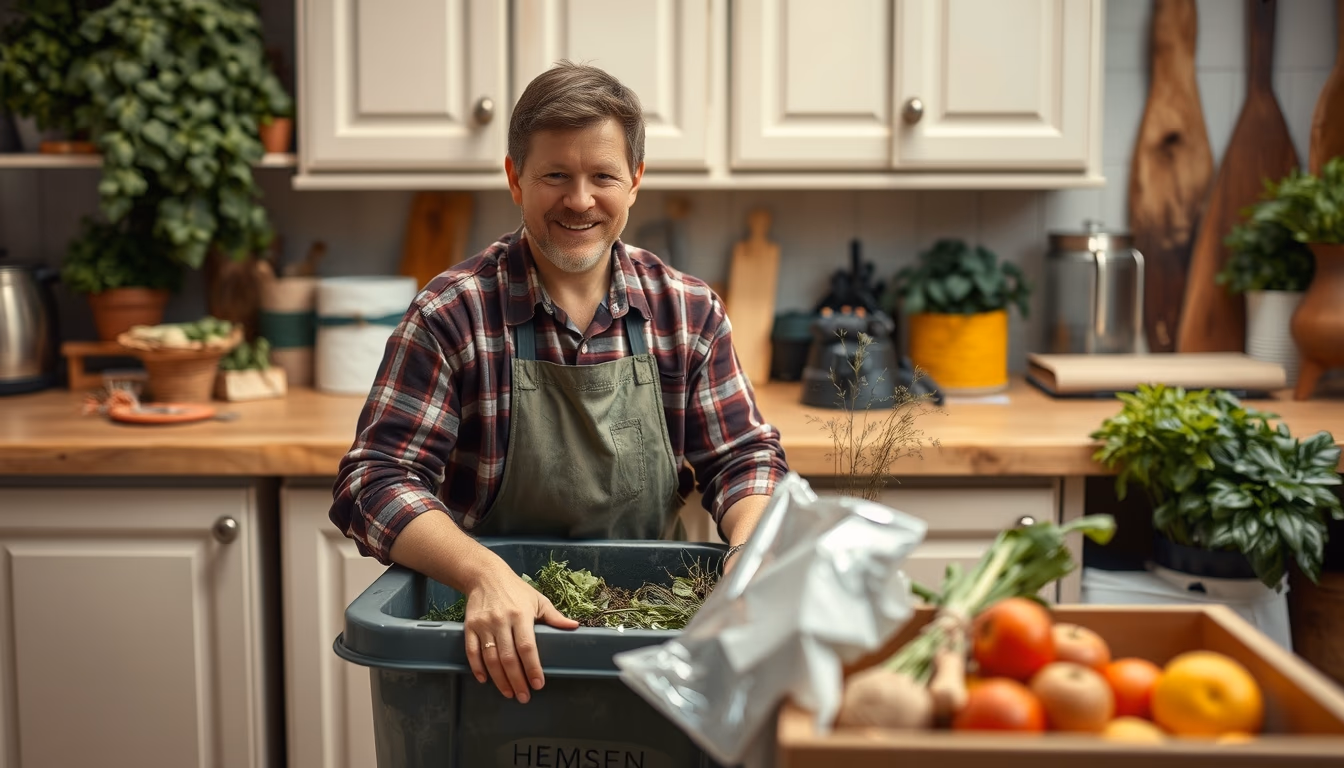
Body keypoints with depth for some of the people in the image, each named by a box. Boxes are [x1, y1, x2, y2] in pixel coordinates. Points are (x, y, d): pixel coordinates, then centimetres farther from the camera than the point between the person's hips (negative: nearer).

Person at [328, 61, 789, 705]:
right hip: (494, 651, -2)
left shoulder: (689, 312, 4)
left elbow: (743, 454, 8)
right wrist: (485, 574, -29)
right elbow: (375, 482, -12)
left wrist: (751, 544, -15)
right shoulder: (452, 316, -6)